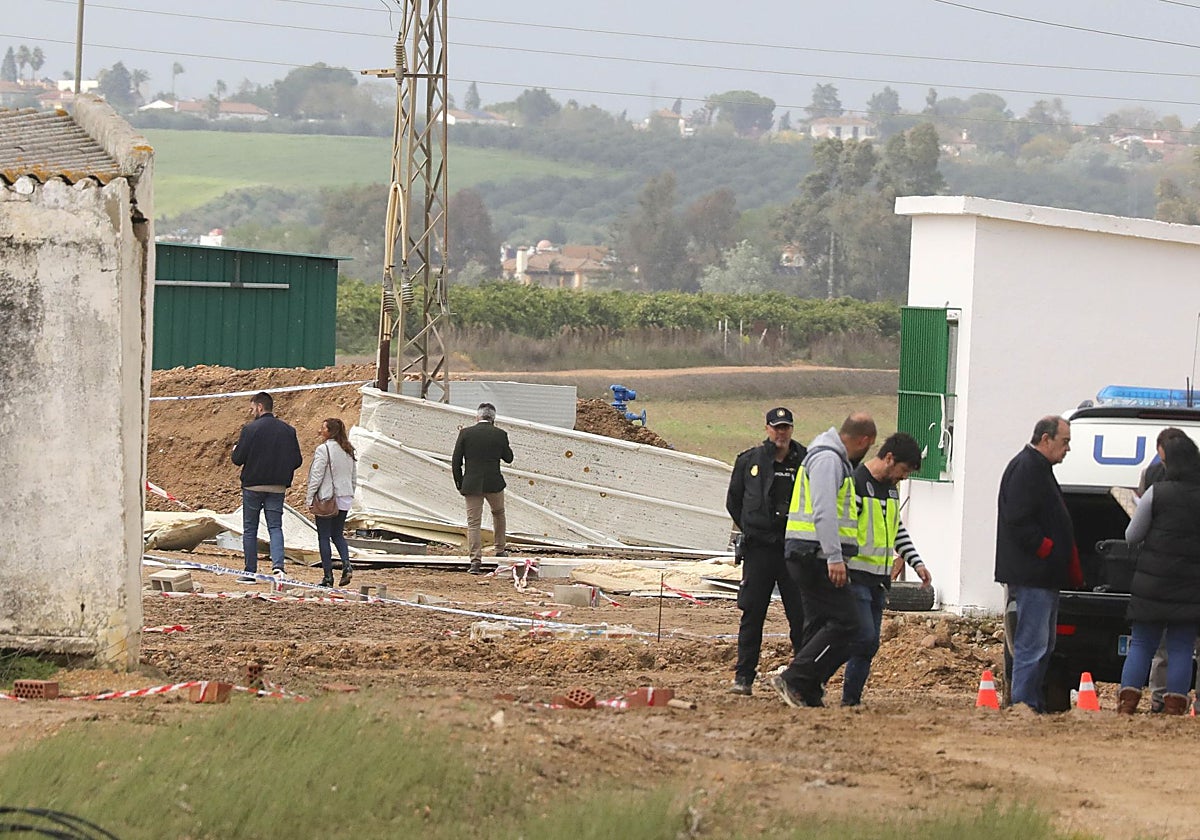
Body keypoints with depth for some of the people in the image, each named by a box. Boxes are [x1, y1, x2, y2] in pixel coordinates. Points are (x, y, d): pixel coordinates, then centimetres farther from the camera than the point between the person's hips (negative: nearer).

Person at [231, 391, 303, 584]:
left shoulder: (250, 429, -11)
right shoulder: (288, 430, 2)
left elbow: (238, 458, -10)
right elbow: (297, 461, 3)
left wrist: (235, 451, 12)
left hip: (253, 486, -3)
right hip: (278, 487, 3)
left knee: (250, 530, 9)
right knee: (275, 528, 5)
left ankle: (250, 571, 11)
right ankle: (278, 566, -17)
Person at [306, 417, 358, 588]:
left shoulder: (323, 450, -14)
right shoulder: (349, 451, 8)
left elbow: (317, 476, -14)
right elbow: (354, 477, 13)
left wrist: (309, 497, -6)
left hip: (326, 499, -6)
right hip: (344, 500, 6)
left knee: (324, 537, 2)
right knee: (338, 535, 17)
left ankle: (328, 576, 1)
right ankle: (346, 565, -5)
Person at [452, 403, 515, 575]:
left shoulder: (465, 433, -4)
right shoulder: (500, 434, -3)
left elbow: (456, 461, -3)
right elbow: (508, 458, 10)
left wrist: (459, 483, 7)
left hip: (472, 485, -1)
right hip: (494, 483, 1)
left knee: (473, 522, 3)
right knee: (498, 513, 27)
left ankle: (476, 562, -4)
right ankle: (500, 549, 35)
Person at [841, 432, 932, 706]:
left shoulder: (891, 488, 16)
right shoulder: (855, 483, -12)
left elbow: (897, 529, 27)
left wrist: (916, 562, 20)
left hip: (877, 581, 9)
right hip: (855, 578, -9)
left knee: (869, 645, 6)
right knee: (865, 638, -17)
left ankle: (851, 700, 10)